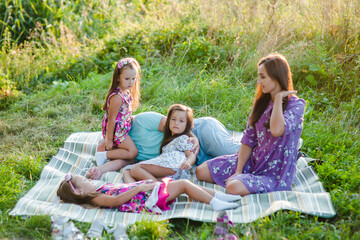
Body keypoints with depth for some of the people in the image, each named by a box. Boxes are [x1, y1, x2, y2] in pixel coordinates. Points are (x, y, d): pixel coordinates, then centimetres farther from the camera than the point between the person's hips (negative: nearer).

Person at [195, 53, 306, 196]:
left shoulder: (296, 105, -15)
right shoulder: (261, 102, 6)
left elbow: (277, 130, -36)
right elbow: (248, 139, 3)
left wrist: (278, 98, -22)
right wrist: (238, 171, -6)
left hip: (275, 174, -7)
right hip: (253, 162, 7)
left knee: (234, 187, -32)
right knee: (201, 171, -2)